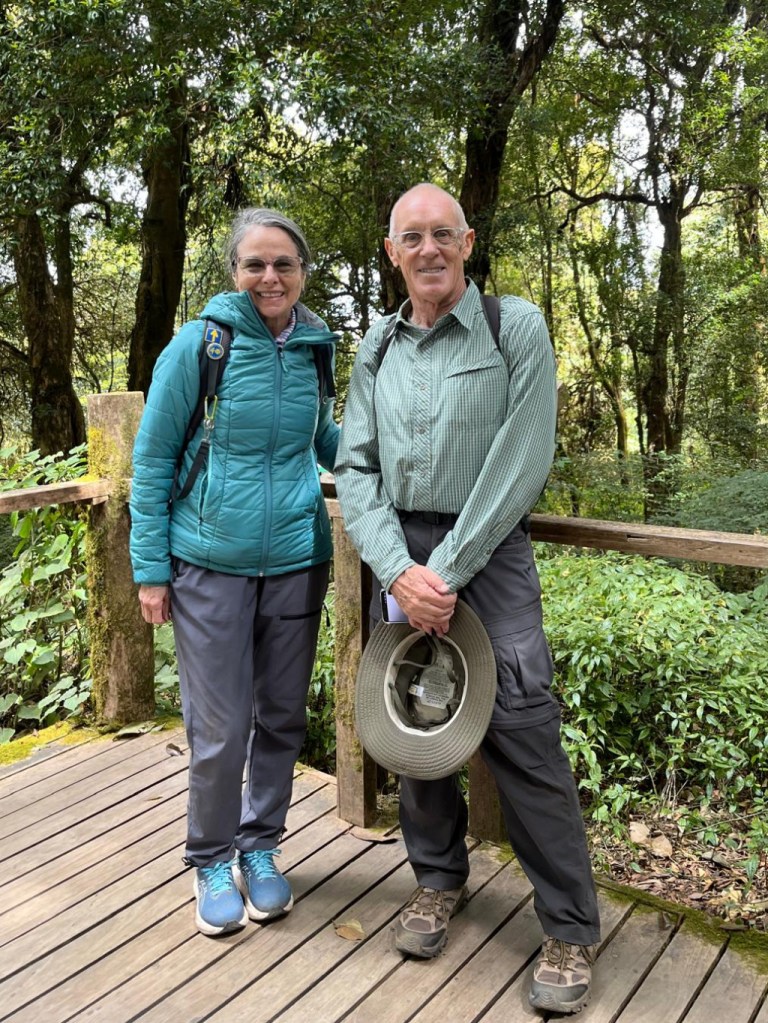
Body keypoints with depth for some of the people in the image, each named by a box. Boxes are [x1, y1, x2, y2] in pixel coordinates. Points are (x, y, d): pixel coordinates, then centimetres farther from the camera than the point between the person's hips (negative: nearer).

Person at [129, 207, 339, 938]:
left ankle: (259, 849, 35)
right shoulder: (198, 344, -7)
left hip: (295, 562, 3)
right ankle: (212, 861, 28)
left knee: (281, 718, 13)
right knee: (218, 729, 4)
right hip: (210, 565, -3)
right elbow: (152, 458, -2)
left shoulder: (314, 349, 3)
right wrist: (150, 569, -4)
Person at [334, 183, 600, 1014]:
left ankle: (569, 930, 12)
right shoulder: (376, 349, 10)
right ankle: (438, 877, 33)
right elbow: (355, 469, 4)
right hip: (398, 555, 4)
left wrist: (448, 572, -14)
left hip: (487, 551, -4)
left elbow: (521, 463, -11)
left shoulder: (516, 329, -3)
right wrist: (400, 571, -11)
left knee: (522, 734, -6)